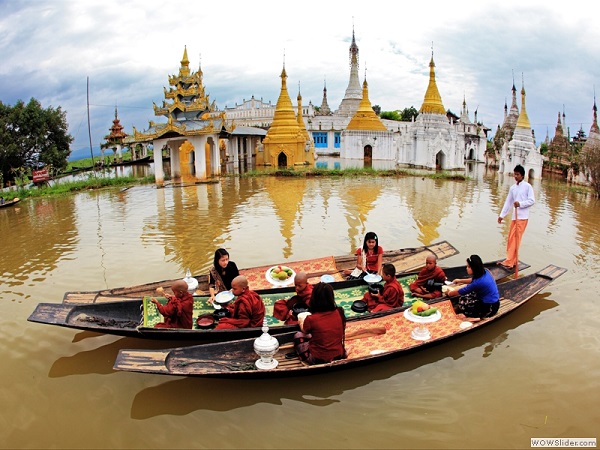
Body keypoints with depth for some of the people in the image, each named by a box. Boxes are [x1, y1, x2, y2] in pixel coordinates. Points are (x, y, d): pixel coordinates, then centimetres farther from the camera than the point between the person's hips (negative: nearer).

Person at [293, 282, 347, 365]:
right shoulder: (339, 313, -10)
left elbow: (304, 331, 3)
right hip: (339, 356, 4)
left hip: (319, 360, -4)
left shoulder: (311, 319, -20)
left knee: (298, 335, 15)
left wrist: (301, 322, 27)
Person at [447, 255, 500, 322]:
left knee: (462, 303, -15)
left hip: (490, 307, -9)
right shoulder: (484, 272, -4)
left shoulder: (479, 282, -28)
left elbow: (461, 291, -13)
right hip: (492, 301, 9)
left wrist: (449, 293, 3)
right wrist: (460, 280, 15)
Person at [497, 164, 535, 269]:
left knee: (516, 239, -9)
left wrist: (520, 204, -21)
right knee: (511, 238, 7)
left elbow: (532, 200, -8)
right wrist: (502, 215, 13)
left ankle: (509, 262, -10)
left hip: (523, 217, -6)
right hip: (514, 216, 7)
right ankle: (513, 261, 16)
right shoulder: (512, 188, 14)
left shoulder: (527, 186, -3)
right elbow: (508, 202, 16)